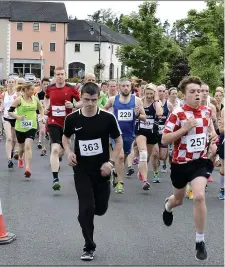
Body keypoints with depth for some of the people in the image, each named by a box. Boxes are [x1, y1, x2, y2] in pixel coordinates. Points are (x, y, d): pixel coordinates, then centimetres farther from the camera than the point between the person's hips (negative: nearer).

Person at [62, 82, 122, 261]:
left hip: (101, 170, 1)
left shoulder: (108, 118, -11)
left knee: (101, 208, 9)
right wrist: (69, 152, -8)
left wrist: (111, 162, -11)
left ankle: (85, 214, 46)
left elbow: (119, 141, 0)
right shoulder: (72, 119, -7)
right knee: (86, 208, -7)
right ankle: (89, 248, 8)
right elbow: (65, 137, 12)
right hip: (81, 169, 0)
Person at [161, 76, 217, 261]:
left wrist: (213, 135, -2)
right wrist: (185, 128, -28)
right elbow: (164, 140, -17)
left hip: (200, 161, 1)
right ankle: (168, 207, 60)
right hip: (180, 163, -1)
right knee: (179, 199, 19)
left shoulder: (206, 111, -2)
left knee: (199, 196, -21)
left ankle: (200, 241, -6)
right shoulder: (177, 113, -17)